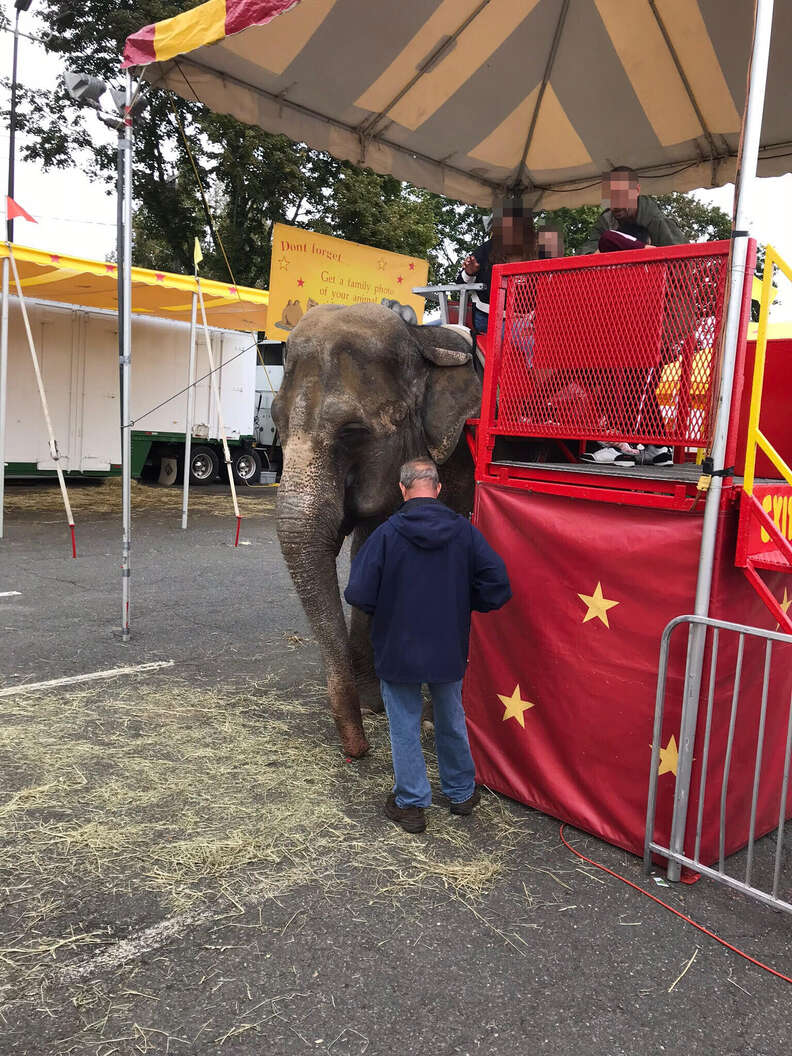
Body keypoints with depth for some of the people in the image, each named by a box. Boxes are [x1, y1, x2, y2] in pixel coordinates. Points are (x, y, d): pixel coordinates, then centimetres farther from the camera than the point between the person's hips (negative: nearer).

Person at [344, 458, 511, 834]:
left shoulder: (387, 533, -16)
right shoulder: (464, 531, -8)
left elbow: (358, 594, -18)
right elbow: (497, 585, -11)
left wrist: (385, 612, 3)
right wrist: (461, 604, 6)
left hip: (397, 650, -3)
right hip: (449, 649, 3)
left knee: (405, 727, 12)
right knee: (451, 721, 22)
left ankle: (411, 804, 24)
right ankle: (462, 793, 38)